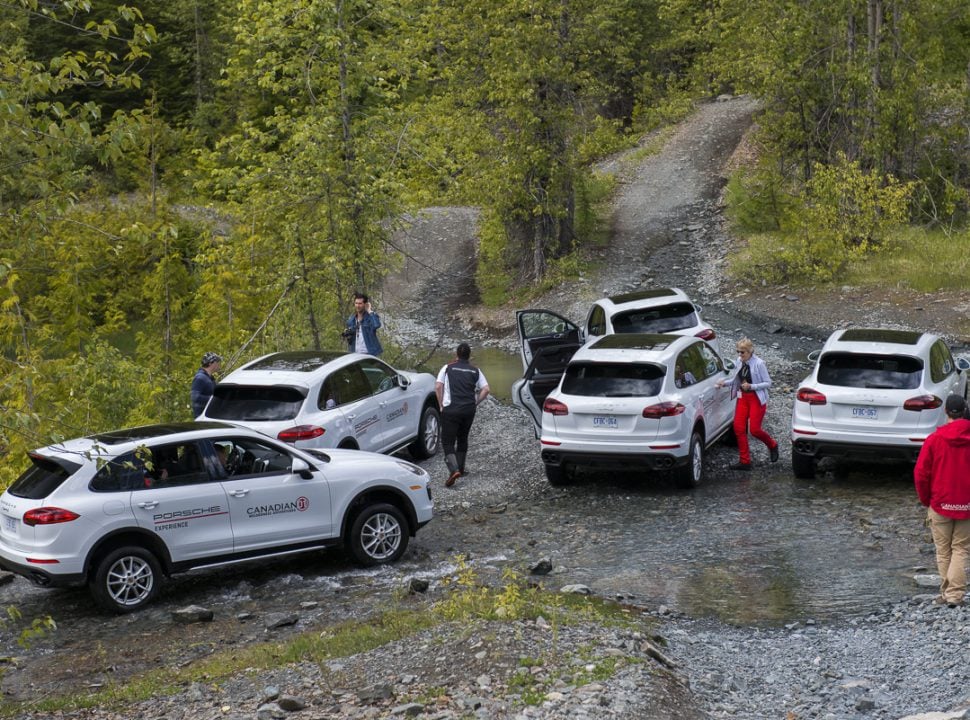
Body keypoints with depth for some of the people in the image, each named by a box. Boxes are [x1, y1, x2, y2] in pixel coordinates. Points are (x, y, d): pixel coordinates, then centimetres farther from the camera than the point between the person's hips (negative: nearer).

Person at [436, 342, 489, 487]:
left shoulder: (448, 368, 3)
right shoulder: (475, 371, 9)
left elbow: (438, 387, -6)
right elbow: (485, 390, 1)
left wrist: (441, 405, 3)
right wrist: (475, 403, 9)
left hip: (450, 409, -3)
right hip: (469, 410, 3)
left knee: (447, 442, -4)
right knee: (463, 439, 23)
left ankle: (453, 470, -23)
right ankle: (460, 468, 28)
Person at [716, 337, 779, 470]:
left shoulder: (759, 363, -15)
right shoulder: (740, 362, 2)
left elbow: (768, 383, -11)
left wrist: (751, 386, -21)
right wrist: (724, 383, 0)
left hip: (757, 399, -6)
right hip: (743, 398, 6)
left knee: (754, 429, -8)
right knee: (738, 428, -2)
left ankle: (772, 445, 24)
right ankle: (745, 461, 4)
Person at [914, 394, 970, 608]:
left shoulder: (934, 439, -7)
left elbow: (920, 474, -7)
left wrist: (926, 500, 7)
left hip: (940, 505, 0)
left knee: (943, 552, 10)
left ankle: (946, 593, 13)